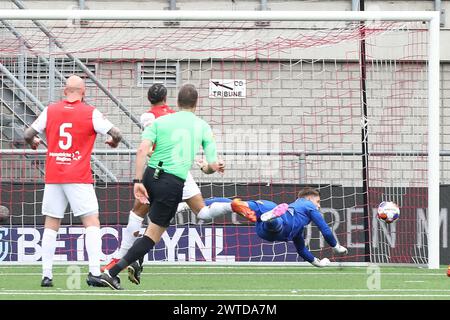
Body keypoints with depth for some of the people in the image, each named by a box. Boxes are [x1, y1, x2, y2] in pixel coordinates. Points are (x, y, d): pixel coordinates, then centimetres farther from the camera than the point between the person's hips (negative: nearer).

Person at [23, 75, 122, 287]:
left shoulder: (50, 111, 6)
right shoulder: (91, 113, -2)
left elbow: (28, 135, 8)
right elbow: (115, 134, -4)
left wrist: (33, 142, 31)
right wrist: (113, 141, 20)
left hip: (53, 176, 3)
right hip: (79, 178, -3)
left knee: (51, 224, 9)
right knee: (92, 222, -2)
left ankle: (46, 275, 4)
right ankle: (94, 272, -14)